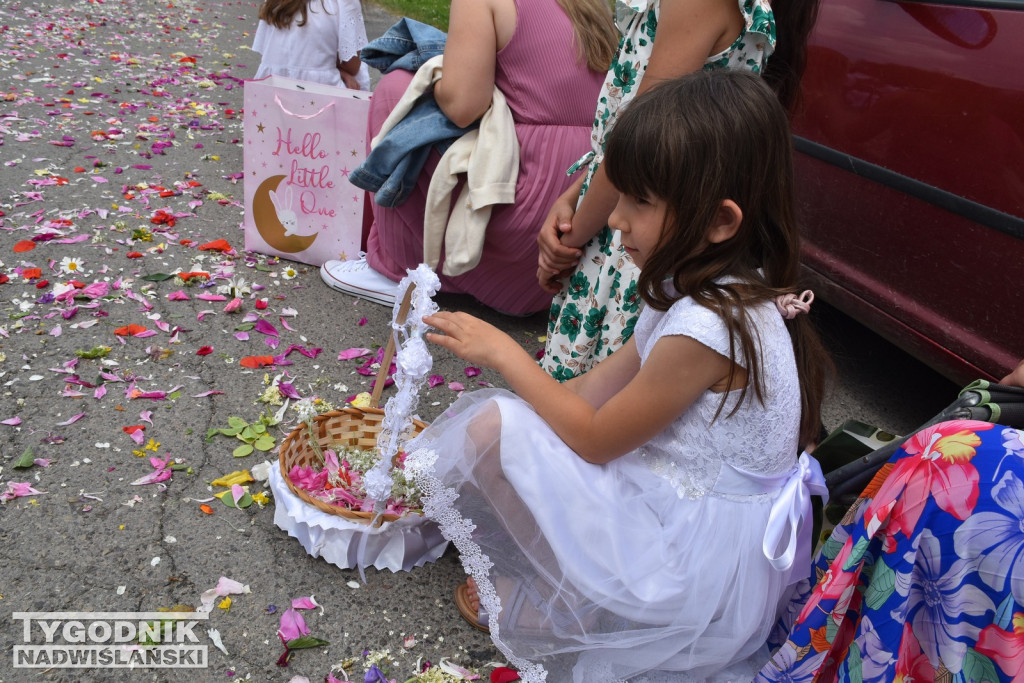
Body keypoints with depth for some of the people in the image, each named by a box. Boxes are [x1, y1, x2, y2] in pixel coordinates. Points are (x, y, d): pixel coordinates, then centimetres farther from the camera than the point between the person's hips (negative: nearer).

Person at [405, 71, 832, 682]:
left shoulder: (708, 328, -30)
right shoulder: (715, 287, -1)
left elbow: (595, 438, -18)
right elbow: (607, 383, 6)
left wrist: (502, 351, -10)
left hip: (699, 564, -9)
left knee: (495, 427, -14)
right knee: (514, 418, 11)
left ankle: (523, 604, 8)